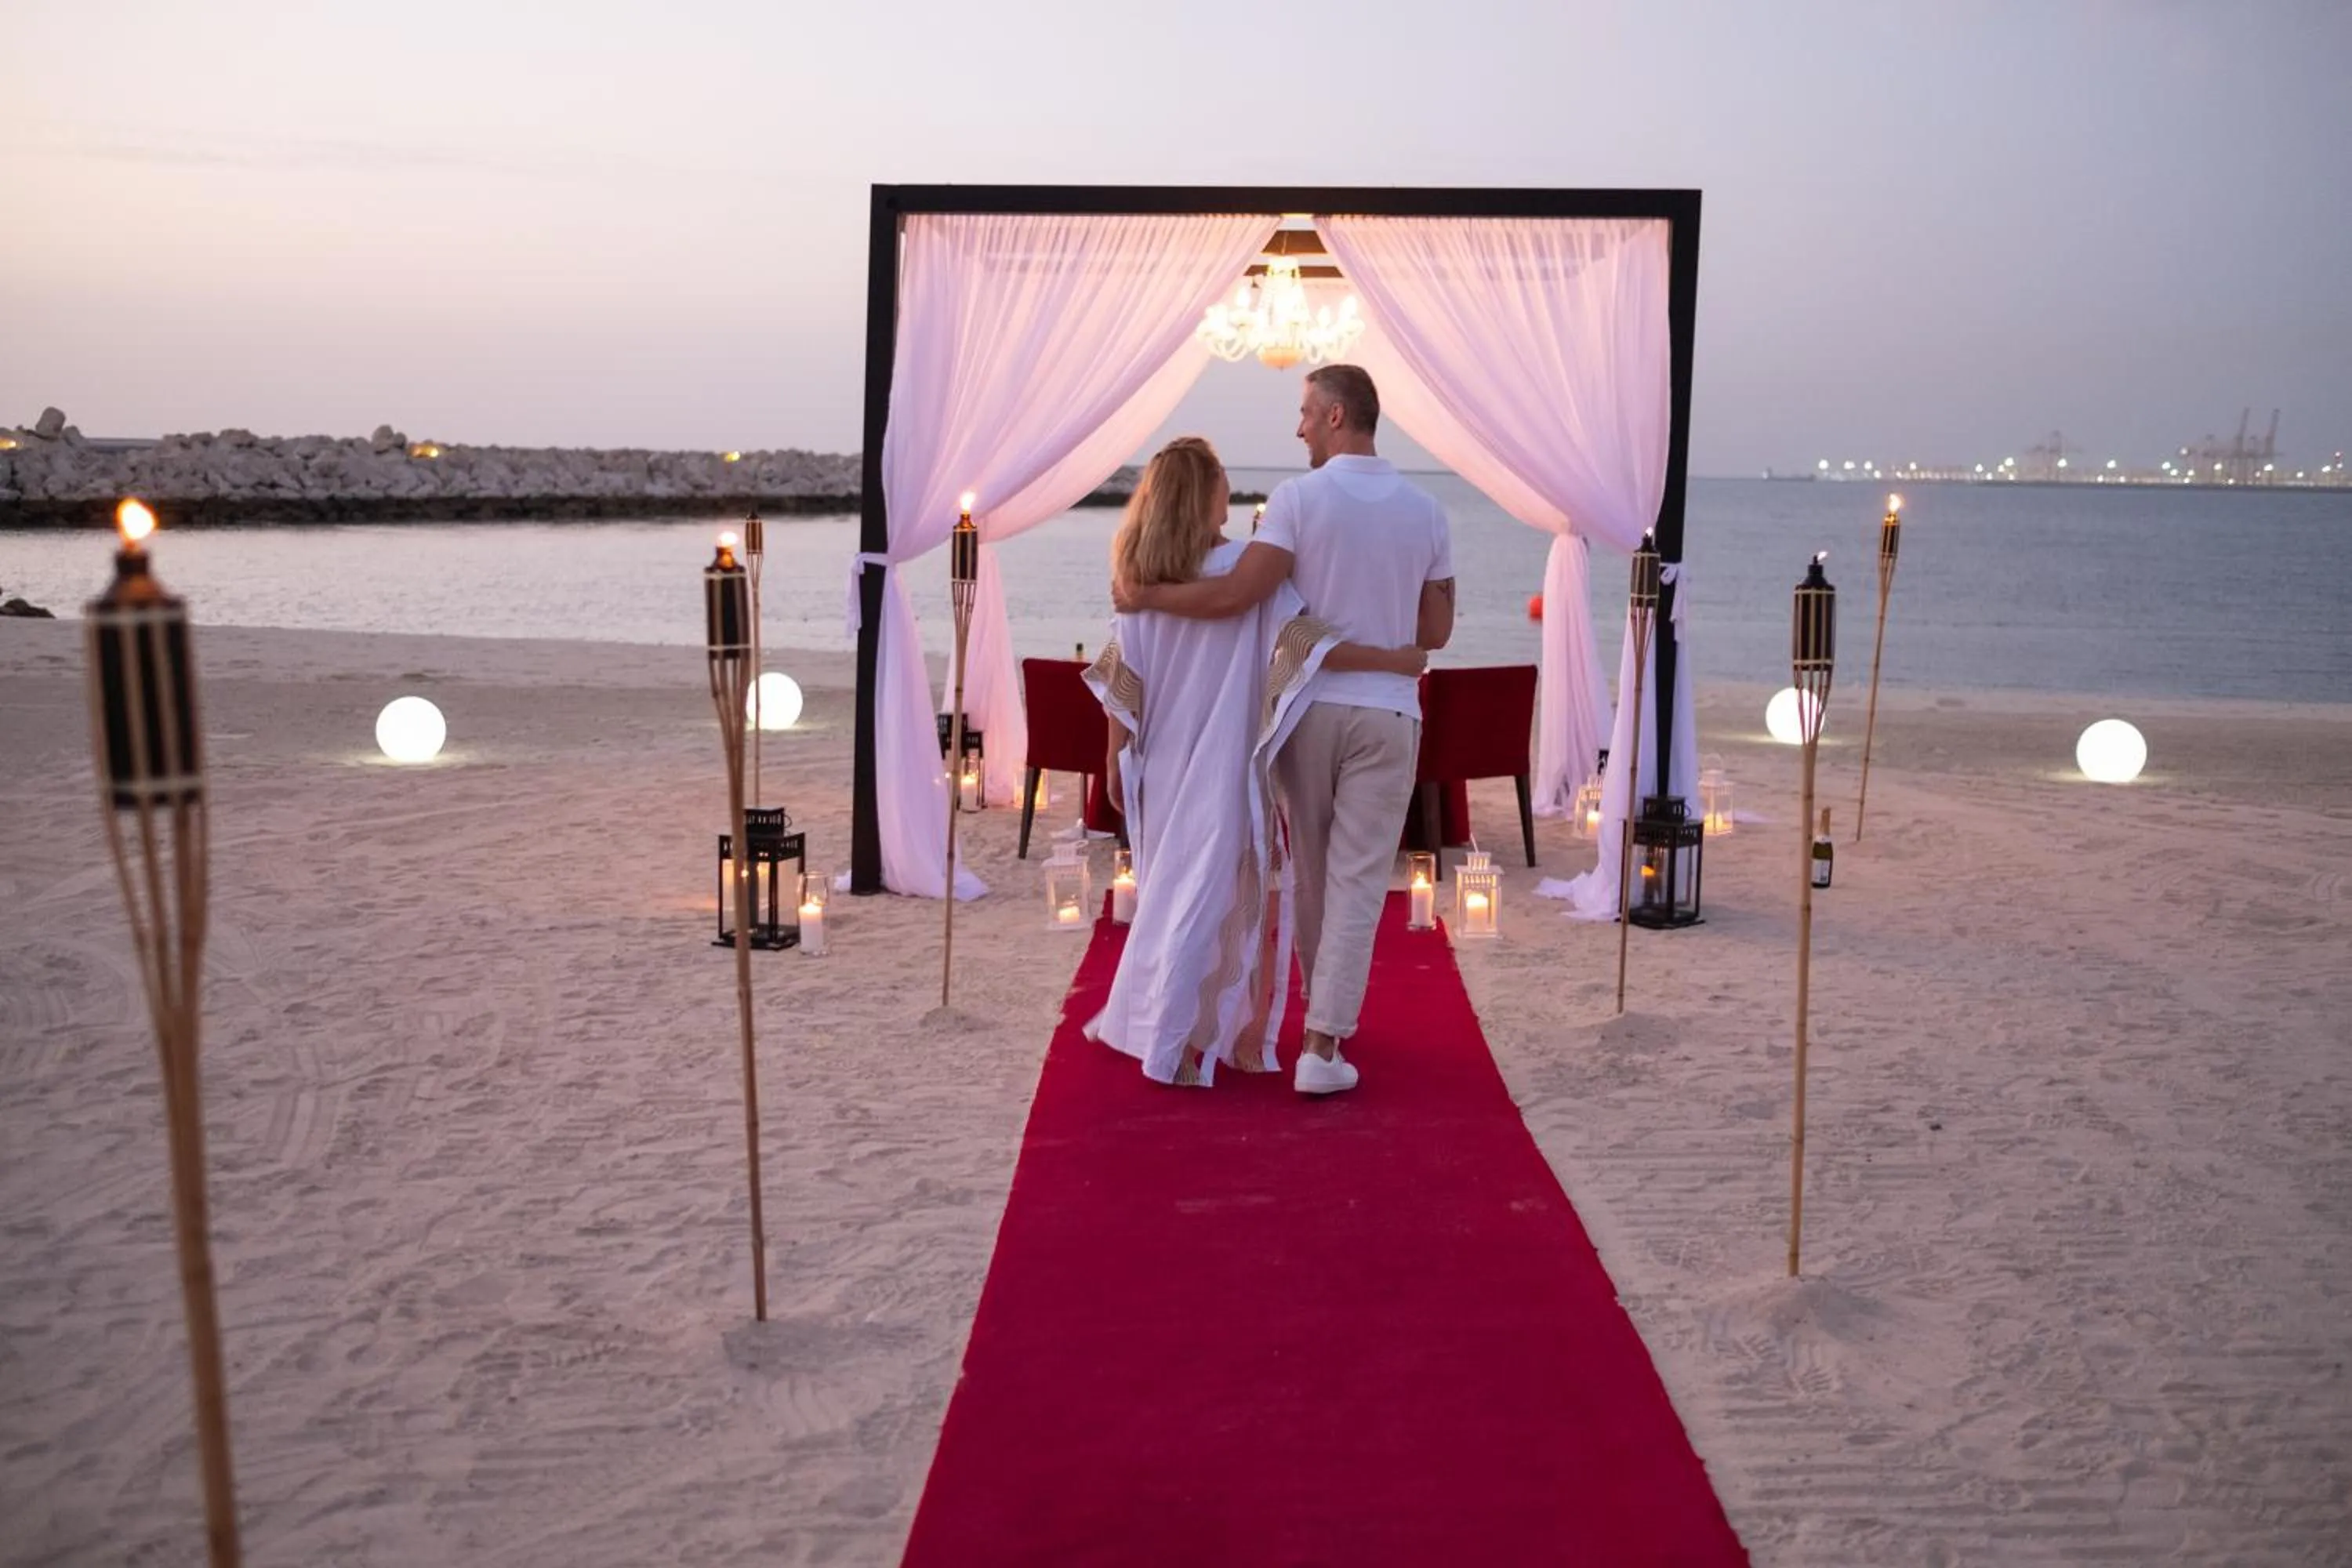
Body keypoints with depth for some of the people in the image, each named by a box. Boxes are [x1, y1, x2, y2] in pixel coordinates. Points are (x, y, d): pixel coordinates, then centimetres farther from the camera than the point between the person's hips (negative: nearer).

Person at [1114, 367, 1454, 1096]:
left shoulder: (1300, 496, -8)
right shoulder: (1426, 510, 3)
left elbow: (1239, 595, -17)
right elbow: (1436, 632, 7)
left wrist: (1144, 596, -7)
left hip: (1311, 706, -1)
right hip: (1388, 714, 1)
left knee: (1313, 869, 16)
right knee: (1356, 880, 1)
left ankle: (1328, 1012, 31)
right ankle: (1322, 1042, -4)